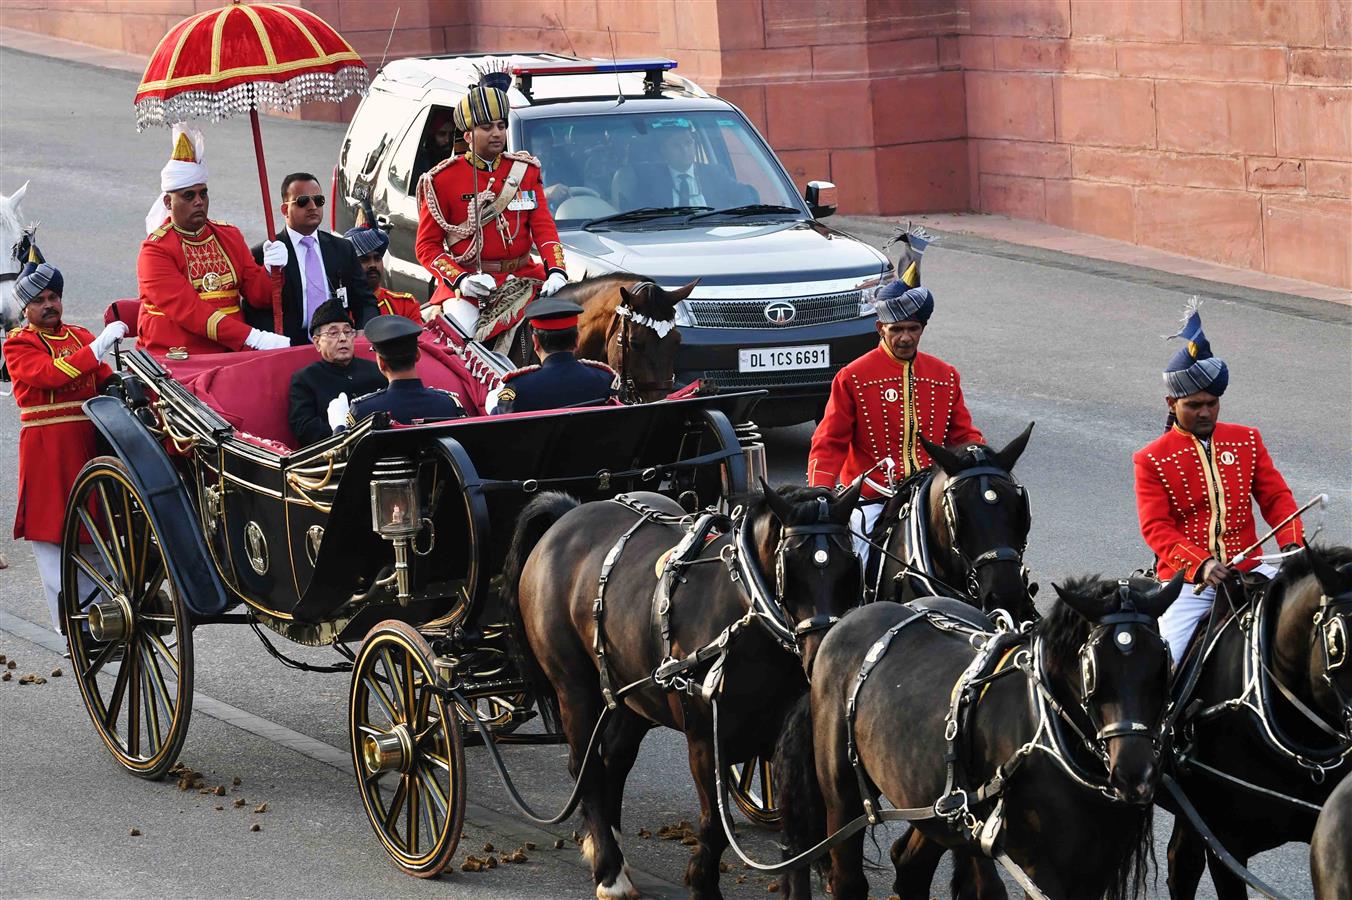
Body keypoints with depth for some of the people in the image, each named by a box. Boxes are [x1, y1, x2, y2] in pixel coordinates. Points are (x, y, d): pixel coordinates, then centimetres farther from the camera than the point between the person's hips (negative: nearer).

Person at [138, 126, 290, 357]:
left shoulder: (229, 236, 15)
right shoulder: (155, 250, -3)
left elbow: (258, 296, 12)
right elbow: (187, 309, -15)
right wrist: (254, 338, -23)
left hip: (229, 356, 5)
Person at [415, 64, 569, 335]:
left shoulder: (526, 170, 11)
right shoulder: (442, 179, 0)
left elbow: (543, 228, 4)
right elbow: (427, 245, 0)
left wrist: (556, 272, -15)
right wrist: (461, 280, -18)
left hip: (523, 276, 4)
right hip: (468, 284, -4)